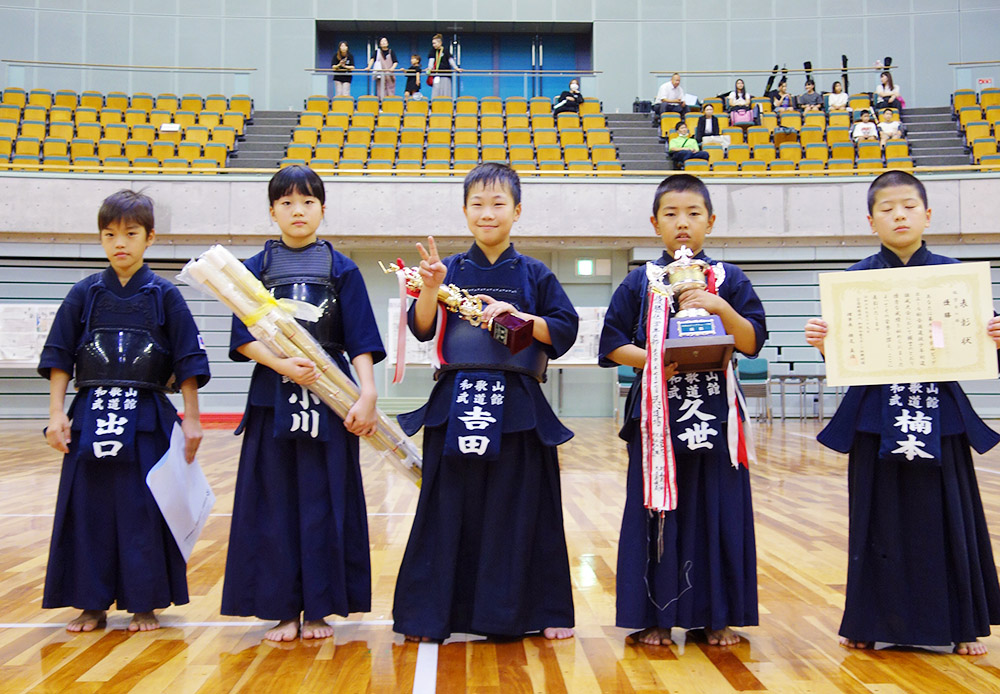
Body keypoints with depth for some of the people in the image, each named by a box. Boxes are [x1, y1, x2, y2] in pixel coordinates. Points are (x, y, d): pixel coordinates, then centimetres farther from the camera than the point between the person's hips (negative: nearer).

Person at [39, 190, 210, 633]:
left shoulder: (165, 296, 1)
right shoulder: (84, 295, 5)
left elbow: (188, 362, 1)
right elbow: (59, 358, 6)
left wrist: (191, 418, -2)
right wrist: (57, 413, -2)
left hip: (147, 418, -2)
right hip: (90, 416, 2)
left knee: (144, 510, 2)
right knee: (89, 509, 6)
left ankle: (145, 604, 15)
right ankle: (92, 604, 19)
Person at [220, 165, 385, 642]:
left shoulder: (341, 269, 6)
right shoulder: (255, 269, 8)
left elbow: (360, 340, 1)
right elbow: (244, 338, 0)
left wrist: (367, 393, -12)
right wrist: (284, 365, -16)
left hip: (329, 397, -1)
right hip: (272, 398, 1)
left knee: (324, 502, 2)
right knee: (274, 504, 3)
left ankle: (319, 607, 13)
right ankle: (283, 609, 13)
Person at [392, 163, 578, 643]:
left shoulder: (534, 275, 7)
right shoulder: (451, 270, 9)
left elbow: (564, 331, 2)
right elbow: (421, 329, 2)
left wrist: (519, 316, -12)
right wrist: (430, 291, -15)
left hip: (517, 406, -1)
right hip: (456, 402, 1)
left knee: (520, 509, 3)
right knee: (450, 508, 3)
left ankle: (544, 609, 17)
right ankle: (432, 613, 14)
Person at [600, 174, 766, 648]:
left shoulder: (729, 279, 8)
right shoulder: (640, 282, 8)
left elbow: (753, 343, 3)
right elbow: (612, 345, 6)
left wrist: (721, 308, -12)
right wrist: (652, 360, -10)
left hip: (715, 413, 1)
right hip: (657, 412, 0)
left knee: (717, 510, 2)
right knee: (657, 510, 0)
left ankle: (716, 615, 14)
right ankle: (655, 615, 11)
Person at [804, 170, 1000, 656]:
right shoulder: (858, 278, 2)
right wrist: (821, 341, -19)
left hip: (939, 413, 1)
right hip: (876, 414, -1)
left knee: (947, 516, 6)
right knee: (879, 518, 5)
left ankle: (959, 624, 22)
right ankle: (872, 623, 20)